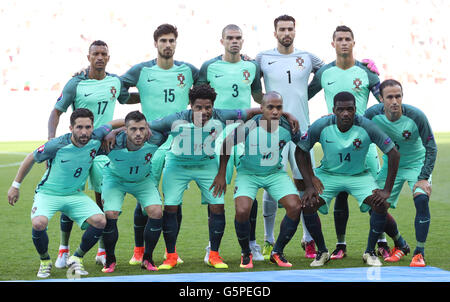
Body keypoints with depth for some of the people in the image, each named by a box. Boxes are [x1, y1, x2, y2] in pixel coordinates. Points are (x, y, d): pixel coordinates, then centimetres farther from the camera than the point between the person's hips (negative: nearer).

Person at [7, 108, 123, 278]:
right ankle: (45, 262, -1)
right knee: (39, 223, -32)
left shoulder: (96, 138, -12)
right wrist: (15, 186, 2)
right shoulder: (57, 145, -21)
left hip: (75, 195, 3)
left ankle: (76, 258, 4)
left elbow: (113, 124, 10)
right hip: (48, 193, -3)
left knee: (100, 221, -20)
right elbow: (30, 159, -3)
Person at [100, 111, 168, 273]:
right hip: (115, 179, -2)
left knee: (156, 212, -16)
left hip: (143, 180, 2)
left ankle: (147, 259, 4)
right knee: (110, 215, -19)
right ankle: (110, 260, 5)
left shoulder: (155, 140, -30)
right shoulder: (114, 143, -35)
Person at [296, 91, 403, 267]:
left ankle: (370, 252, 0)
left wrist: (387, 190, -20)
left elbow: (393, 154, -17)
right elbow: (301, 152, -8)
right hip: (328, 174, 0)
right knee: (308, 205, -20)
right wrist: (310, 185, -15)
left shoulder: (366, 127, -23)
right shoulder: (321, 126, -21)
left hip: (359, 175, 0)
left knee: (380, 205, -22)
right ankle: (322, 252, 2)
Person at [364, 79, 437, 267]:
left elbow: (431, 148, -15)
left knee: (421, 200, -25)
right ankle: (400, 246, 21)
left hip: (417, 163, -3)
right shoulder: (372, 115, -20)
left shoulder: (416, 116, -25)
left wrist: (424, 178, -20)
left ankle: (419, 253, -11)